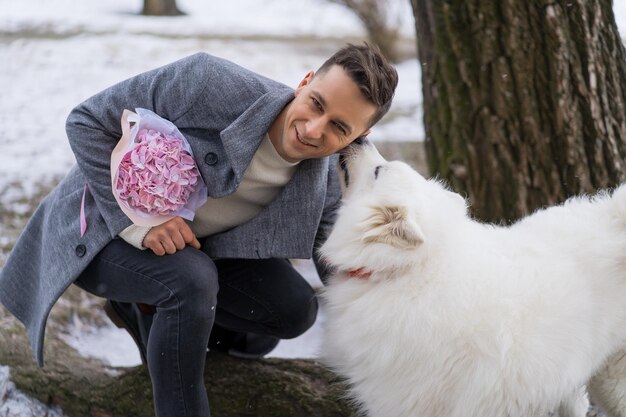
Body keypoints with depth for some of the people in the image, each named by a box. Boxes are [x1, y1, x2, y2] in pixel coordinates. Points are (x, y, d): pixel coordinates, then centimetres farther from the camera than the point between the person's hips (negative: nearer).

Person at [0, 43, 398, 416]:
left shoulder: (323, 183, -16)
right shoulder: (212, 82, -33)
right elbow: (86, 120, -25)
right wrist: (137, 221, -31)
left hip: (190, 243, 6)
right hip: (102, 227, -6)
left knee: (295, 310, -5)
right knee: (192, 280, -34)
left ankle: (146, 308, 13)